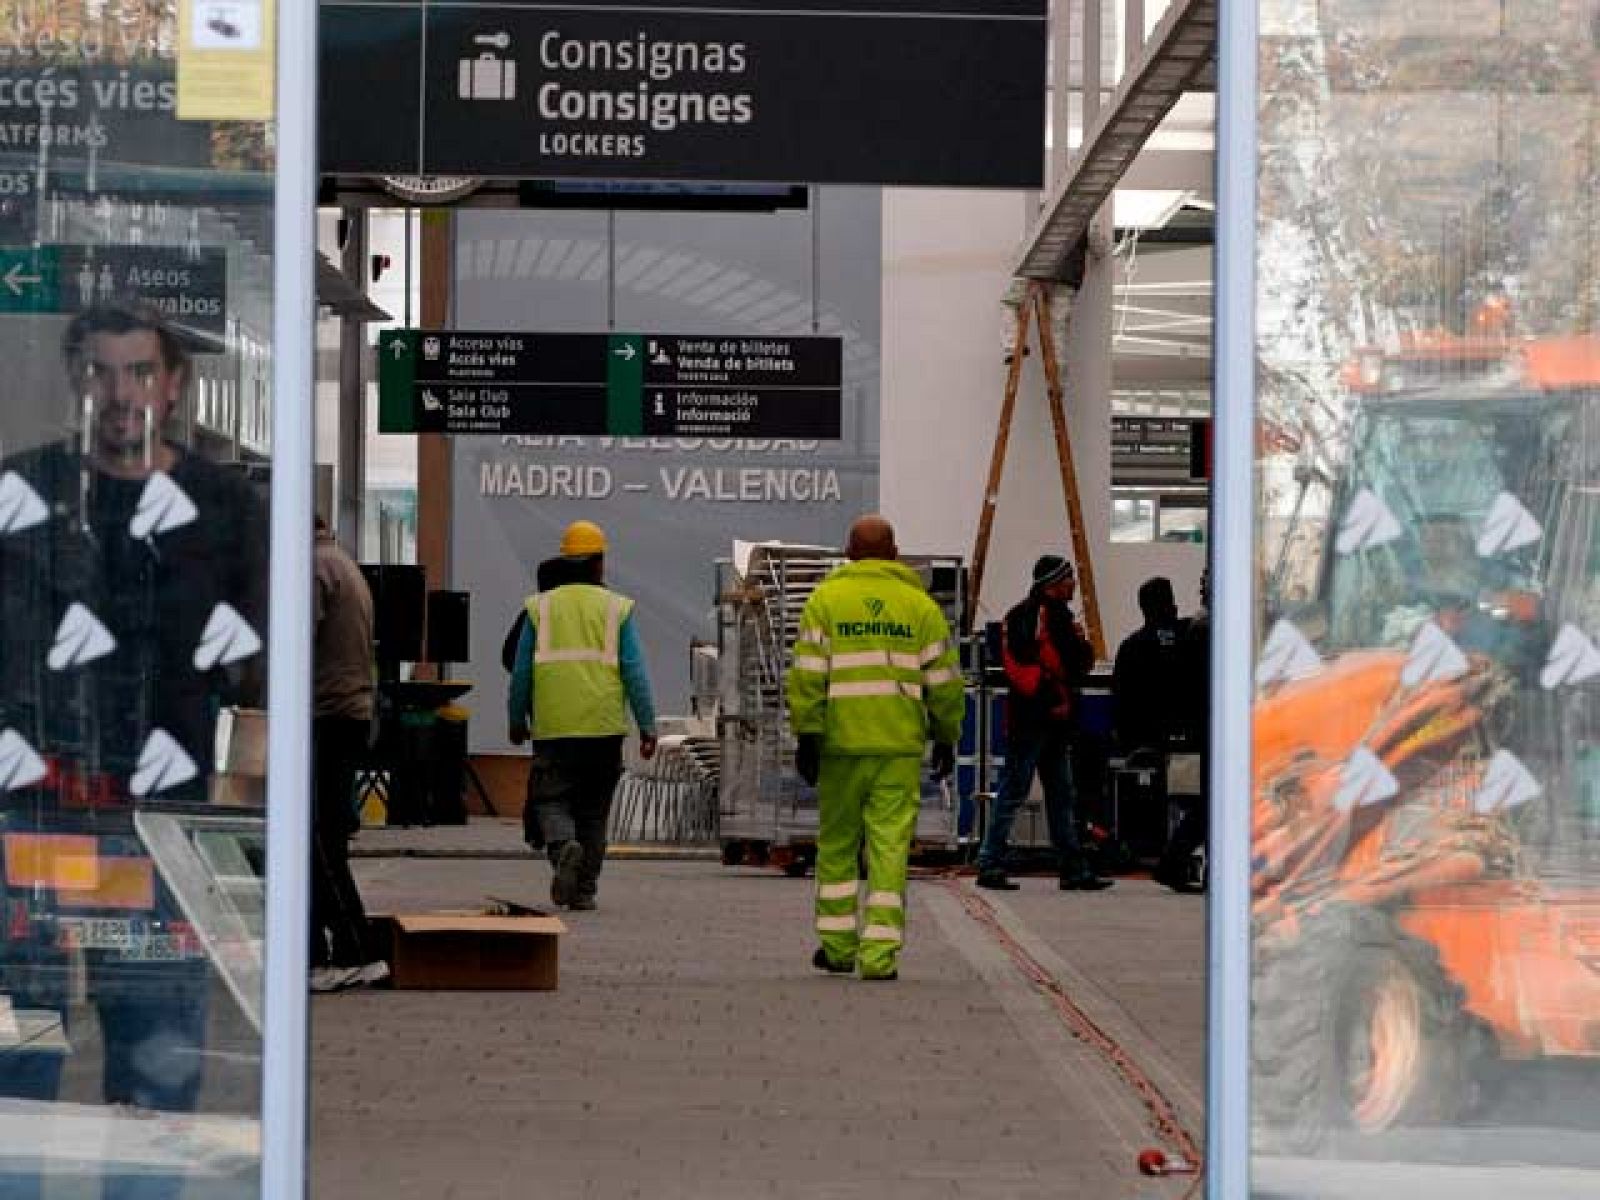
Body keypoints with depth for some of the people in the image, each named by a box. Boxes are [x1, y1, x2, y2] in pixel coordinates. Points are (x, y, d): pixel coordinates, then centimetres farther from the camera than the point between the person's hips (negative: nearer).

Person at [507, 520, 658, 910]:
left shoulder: (540, 607, 6)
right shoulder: (618, 609, 4)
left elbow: (521, 672, 8)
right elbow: (635, 672, -1)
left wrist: (517, 721, 19)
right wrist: (647, 727, 1)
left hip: (553, 727, 0)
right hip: (604, 727, 1)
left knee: (551, 801, 2)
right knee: (593, 810, 10)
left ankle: (563, 847, -29)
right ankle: (584, 889, 11)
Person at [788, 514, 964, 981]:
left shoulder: (825, 599, 3)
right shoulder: (921, 605, 7)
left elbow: (808, 674, -5)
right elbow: (943, 680, 6)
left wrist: (806, 735, -5)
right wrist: (946, 737, 16)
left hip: (841, 742, 0)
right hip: (900, 746, 0)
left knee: (837, 845, 13)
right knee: (889, 847, 0)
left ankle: (838, 947, 18)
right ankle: (879, 955, -6)